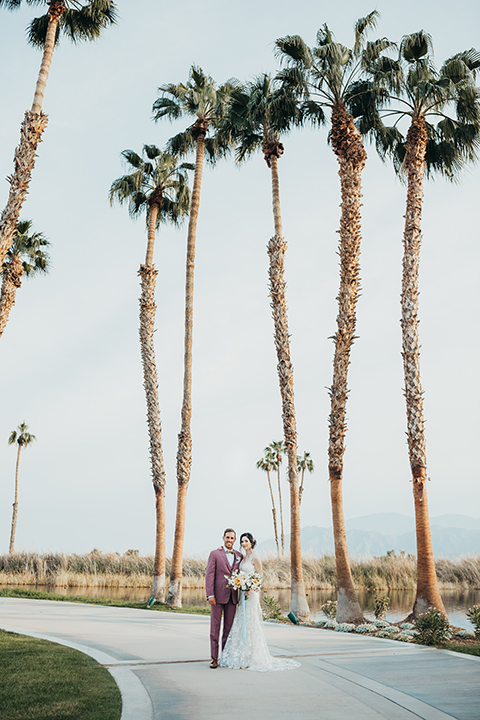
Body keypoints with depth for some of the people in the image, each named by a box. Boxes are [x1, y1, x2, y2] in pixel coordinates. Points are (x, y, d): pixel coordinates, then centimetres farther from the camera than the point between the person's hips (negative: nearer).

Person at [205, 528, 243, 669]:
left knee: (229, 628, 8)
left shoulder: (239, 556, 11)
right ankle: (214, 658, 7)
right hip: (218, 596, -3)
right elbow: (210, 575, -4)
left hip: (232, 597, 3)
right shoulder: (215, 554, 0)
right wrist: (210, 595, -12)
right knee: (215, 627, 1)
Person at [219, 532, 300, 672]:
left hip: (251, 594, -8)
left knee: (249, 624, -5)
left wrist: (250, 589, -23)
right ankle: (241, 656, 15)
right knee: (241, 625, 8)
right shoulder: (243, 557, 14)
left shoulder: (255, 557, -9)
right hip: (243, 594, 8)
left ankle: (251, 658, 1)